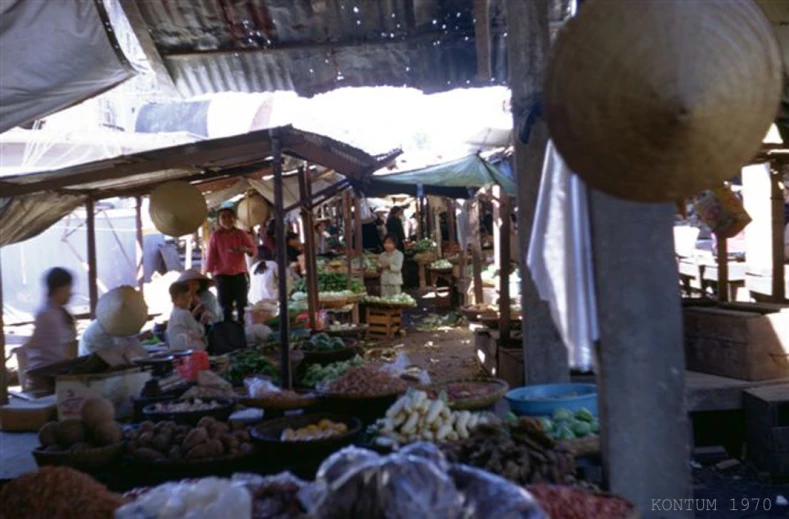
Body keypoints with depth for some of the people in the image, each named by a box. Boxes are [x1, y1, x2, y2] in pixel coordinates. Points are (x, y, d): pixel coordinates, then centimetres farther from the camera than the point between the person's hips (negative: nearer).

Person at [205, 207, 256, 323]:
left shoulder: (241, 234, 3)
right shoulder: (215, 236, 0)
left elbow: (254, 249, -1)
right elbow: (211, 256, -1)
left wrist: (245, 249, -23)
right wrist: (209, 272, -7)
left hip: (239, 274, 1)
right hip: (222, 275, -1)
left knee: (242, 303, 0)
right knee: (225, 305, -1)